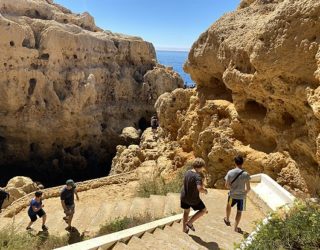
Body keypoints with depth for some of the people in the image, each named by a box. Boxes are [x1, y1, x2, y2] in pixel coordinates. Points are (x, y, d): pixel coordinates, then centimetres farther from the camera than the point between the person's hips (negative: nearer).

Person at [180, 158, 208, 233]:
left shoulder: (187, 172, -4)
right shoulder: (197, 176, -26)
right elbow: (200, 189, -39)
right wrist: (205, 191, -16)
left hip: (184, 196, 7)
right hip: (193, 199, -6)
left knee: (186, 211, 27)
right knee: (203, 210, 18)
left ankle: (184, 228, 39)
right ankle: (189, 222, 15)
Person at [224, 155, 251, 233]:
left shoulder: (230, 172, -14)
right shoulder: (246, 174, -17)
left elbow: (227, 185, -9)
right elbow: (248, 188, -13)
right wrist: (245, 192, 10)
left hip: (232, 194, 1)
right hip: (242, 196, -1)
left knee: (228, 206, 30)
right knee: (239, 212, 16)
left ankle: (227, 220, 47)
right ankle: (236, 227, 25)